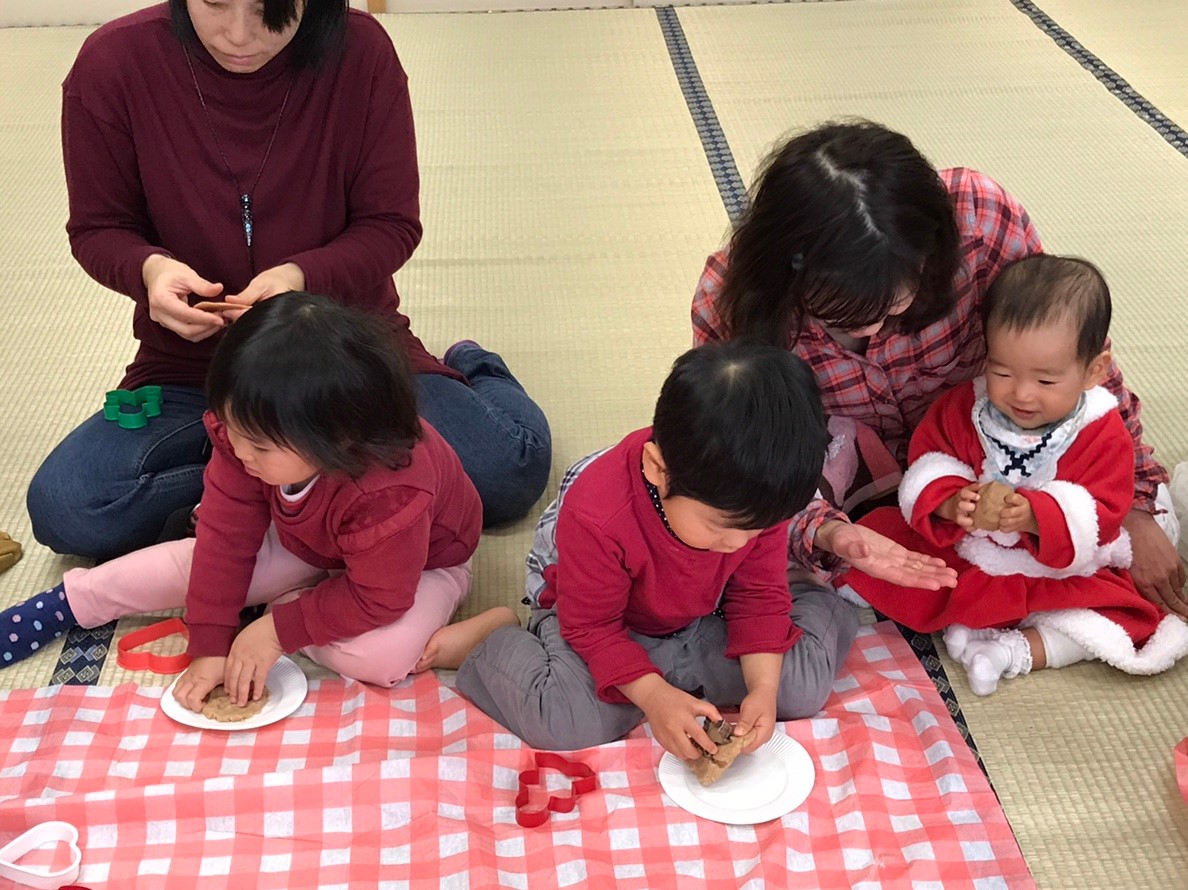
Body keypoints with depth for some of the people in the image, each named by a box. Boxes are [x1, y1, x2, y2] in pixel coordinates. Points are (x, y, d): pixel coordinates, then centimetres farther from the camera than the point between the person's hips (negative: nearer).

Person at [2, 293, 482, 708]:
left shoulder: (391, 496, -44)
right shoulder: (245, 434, -28)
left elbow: (377, 599, -31)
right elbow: (227, 535, -19)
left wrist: (278, 629, -27)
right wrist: (210, 645, -19)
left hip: (419, 564, -4)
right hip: (302, 541, 5)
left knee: (382, 657, -30)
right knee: (202, 558, -5)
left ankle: (280, 603, -4)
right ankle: (61, 606, 17)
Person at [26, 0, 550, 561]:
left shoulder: (360, 52, -14)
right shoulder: (113, 63, -13)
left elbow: (392, 225, -7)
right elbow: (97, 229, -1)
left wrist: (302, 276, -27)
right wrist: (149, 268, -24)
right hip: (192, 361, 2)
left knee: (510, 470, -23)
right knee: (63, 510, -23)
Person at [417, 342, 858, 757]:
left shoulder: (755, 499, -25)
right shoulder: (596, 516, -38)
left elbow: (759, 595, -11)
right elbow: (591, 627, -25)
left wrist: (763, 688, -25)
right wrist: (654, 697, -37)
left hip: (701, 618, 3)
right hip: (592, 616, -3)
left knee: (801, 688, -16)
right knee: (568, 721, -30)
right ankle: (496, 640, -2)